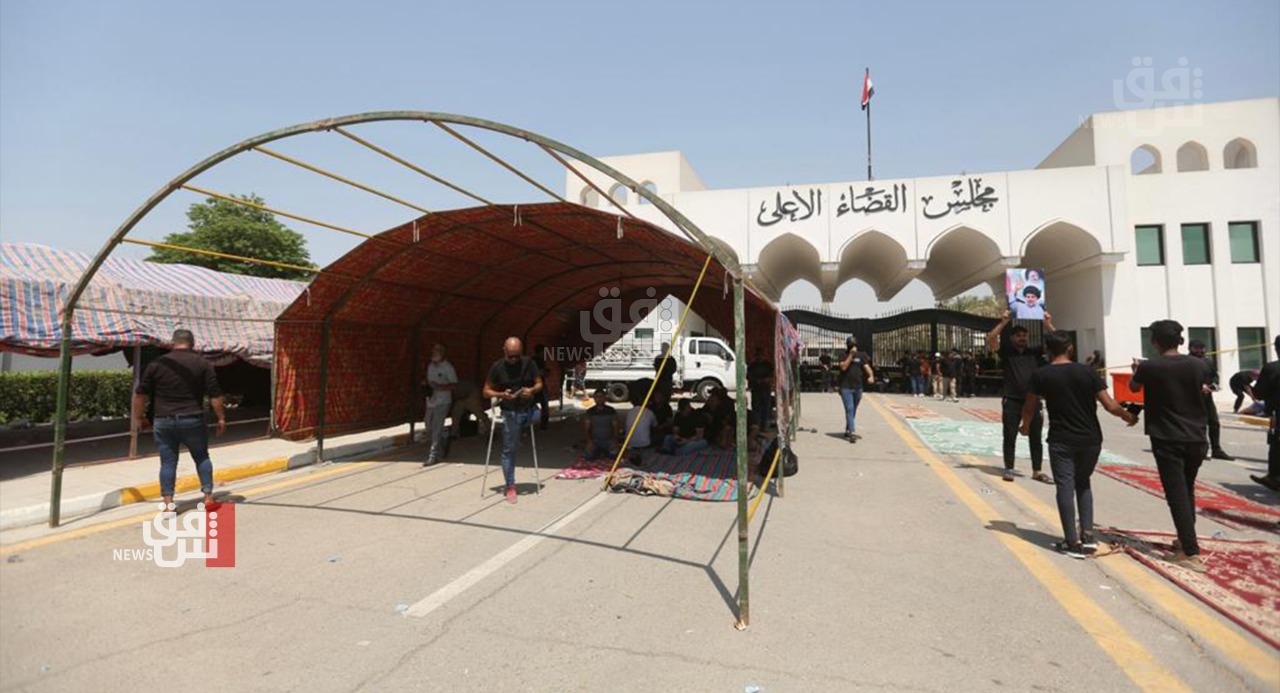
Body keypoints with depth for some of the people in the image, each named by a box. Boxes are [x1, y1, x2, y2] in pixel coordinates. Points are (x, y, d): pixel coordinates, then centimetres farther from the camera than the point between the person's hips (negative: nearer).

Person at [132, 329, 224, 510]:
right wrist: (221, 418, 4)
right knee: (202, 458, 12)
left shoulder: (157, 364, 2)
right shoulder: (202, 364, -2)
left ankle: (168, 503, 7)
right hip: (192, 420, -1)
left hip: (164, 421, 1)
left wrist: (139, 417, 16)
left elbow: (140, 395, 4)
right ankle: (208, 497, 10)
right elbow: (215, 395, -4)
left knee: (167, 462, 8)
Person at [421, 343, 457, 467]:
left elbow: (454, 384, -11)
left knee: (437, 429, -9)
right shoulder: (430, 366, 12)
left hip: (442, 402, -8)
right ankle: (440, 451, 30)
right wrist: (426, 383, 1)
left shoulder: (448, 367, -9)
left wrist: (439, 387, -22)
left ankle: (433, 456, -6)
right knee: (429, 428, 12)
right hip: (431, 401, 8)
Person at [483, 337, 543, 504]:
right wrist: (501, 394, -22)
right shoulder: (497, 367, -7)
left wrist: (532, 390, -20)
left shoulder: (528, 363, -3)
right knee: (509, 450, -2)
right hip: (510, 412, -4)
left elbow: (539, 384, 4)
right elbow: (486, 391, -2)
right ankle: (510, 486, 9)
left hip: (528, 410, 4)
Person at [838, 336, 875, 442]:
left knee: (853, 411, 14)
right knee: (849, 409, -12)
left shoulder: (860, 356, 8)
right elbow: (843, 367, -17)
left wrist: (871, 376, -21)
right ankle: (852, 432, -18)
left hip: (858, 387, 5)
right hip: (846, 387, -4)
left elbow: (867, 367, -1)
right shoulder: (844, 355, -2)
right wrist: (851, 355, -19)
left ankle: (847, 431, 27)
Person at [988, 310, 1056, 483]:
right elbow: (991, 339, -13)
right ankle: (1009, 469, 12)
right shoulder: (1006, 352, 3)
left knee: (1035, 437, 7)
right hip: (1012, 401, -3)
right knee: (1010, 437, 3)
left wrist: (1048, 324, -4)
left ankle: (1037, 471, 15)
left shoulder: (1034, 352, 11)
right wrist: (1004, 322, -17)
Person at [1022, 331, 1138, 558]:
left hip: (1061, 441, -3)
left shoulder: (1040, 375, -6)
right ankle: (1088, 535, 16)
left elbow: (1030, 407, 3)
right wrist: (1129, 416, 17)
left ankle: (1073, 542, 2)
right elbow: (1109, 405, -3)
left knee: (1065, 487, 1)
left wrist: (1025, 426, 22)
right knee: (1083, 483, 20)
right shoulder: (1088, 371, -2)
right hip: (1090, 439, 3)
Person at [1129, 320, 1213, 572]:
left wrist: (1136, 370, 32)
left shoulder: (1149, 367, -12)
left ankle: (1191, 553, -8)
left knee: (1177, 495, -4)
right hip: (1196, 438, 5)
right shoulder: (1199, 365, -2)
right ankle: (1185, 540, 31)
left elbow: (1133, 387, 10)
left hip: (1167, 439, -4)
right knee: (1187, 490, 20)